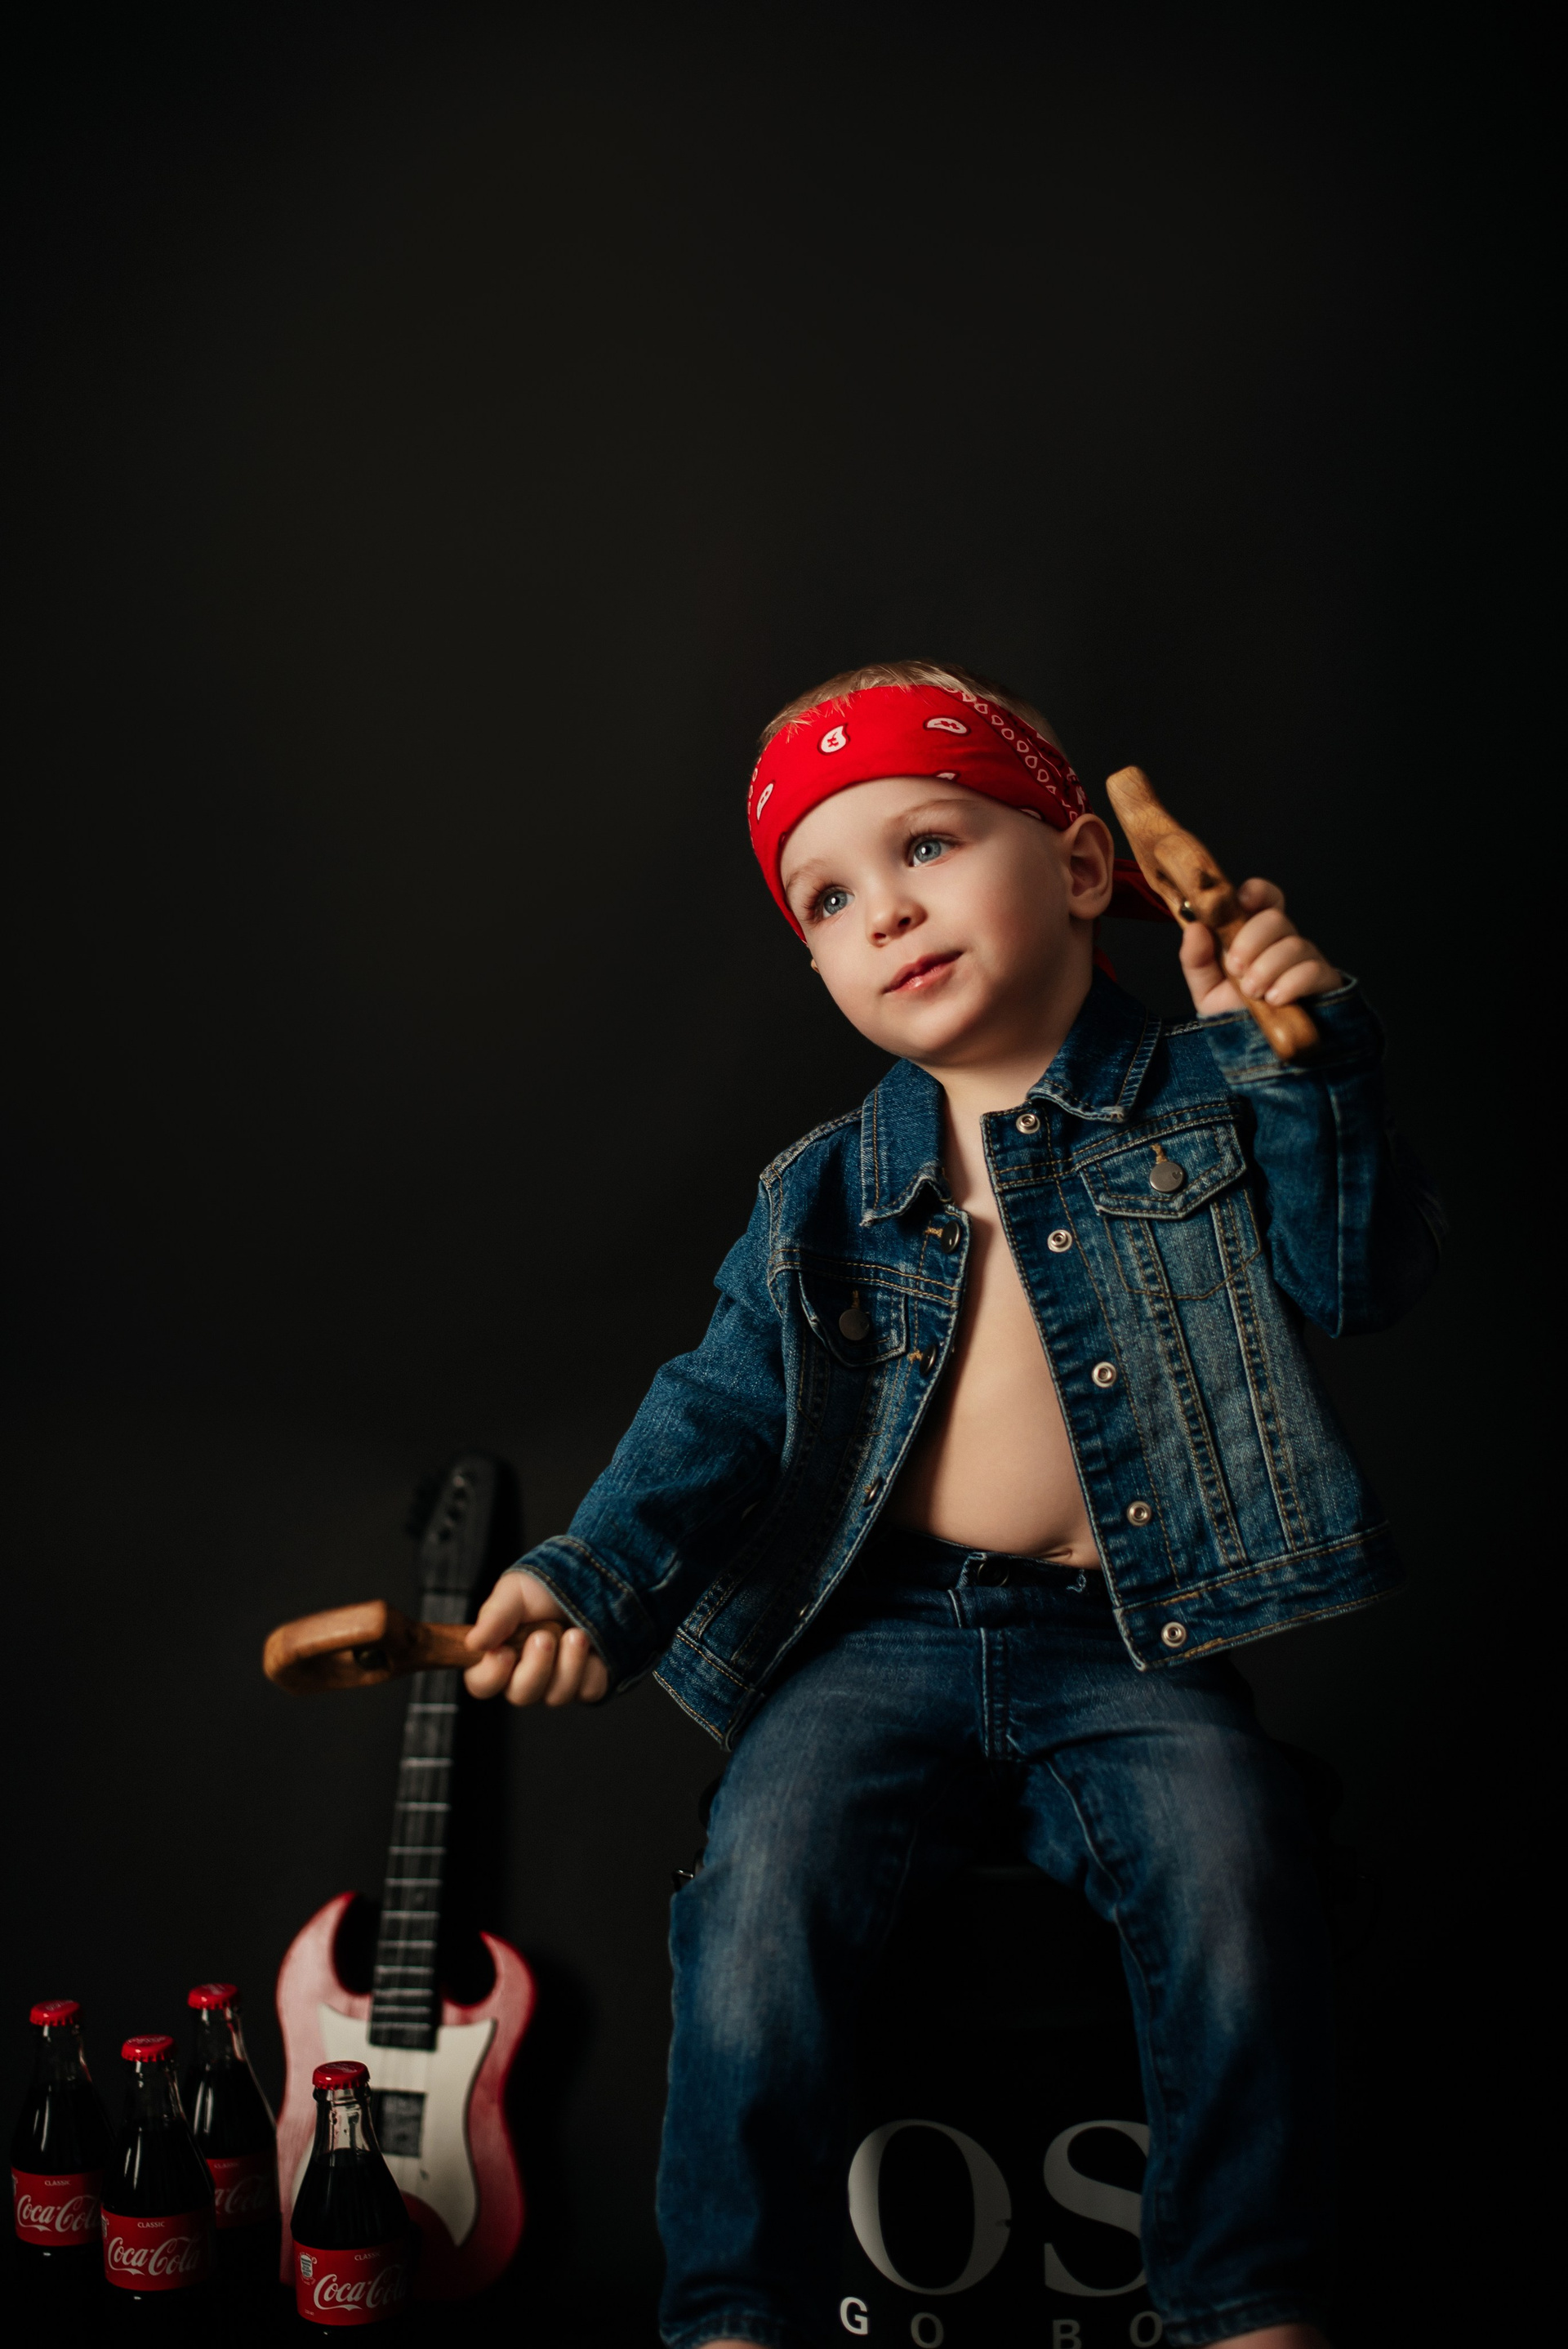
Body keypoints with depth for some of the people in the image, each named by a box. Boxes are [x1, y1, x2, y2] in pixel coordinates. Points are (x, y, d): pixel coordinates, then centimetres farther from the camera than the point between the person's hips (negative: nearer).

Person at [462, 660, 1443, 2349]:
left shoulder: (1195, 1108, 5)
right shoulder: (825, 1195, 10)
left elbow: (1359, 1280, -4)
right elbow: (723, 1411, 8)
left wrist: (1306, 1061, -16)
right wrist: (587, 1579, -7)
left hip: (1133, 1643, -1)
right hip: (890, 1628, 2)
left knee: (1229, 1865, -27)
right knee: (766, 1880, -22)